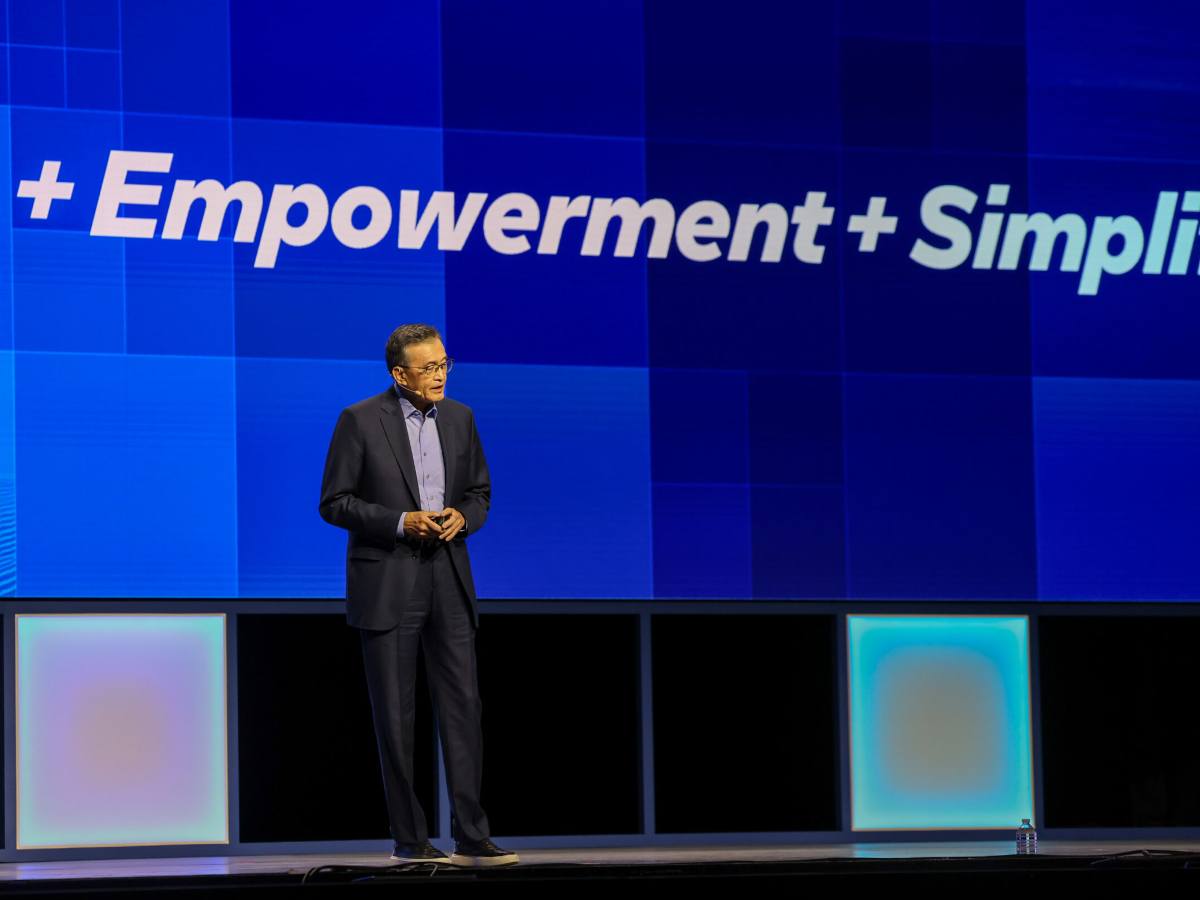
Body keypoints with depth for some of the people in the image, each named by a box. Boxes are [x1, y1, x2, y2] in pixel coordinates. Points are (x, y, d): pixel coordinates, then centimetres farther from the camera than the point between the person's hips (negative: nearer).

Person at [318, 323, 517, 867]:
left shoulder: (459, 418, 8)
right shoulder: (360, 421, -7)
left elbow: (480, 492, 16)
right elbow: (334, 503, -6)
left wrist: (462, 516, -7)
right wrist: (401, 522, -17)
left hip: (448, 578, 4)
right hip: (386, 582, -4)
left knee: (462, 704, -1)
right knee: (396, 715, 1)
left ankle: (471, 837, 0)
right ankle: (409, 839, 7)